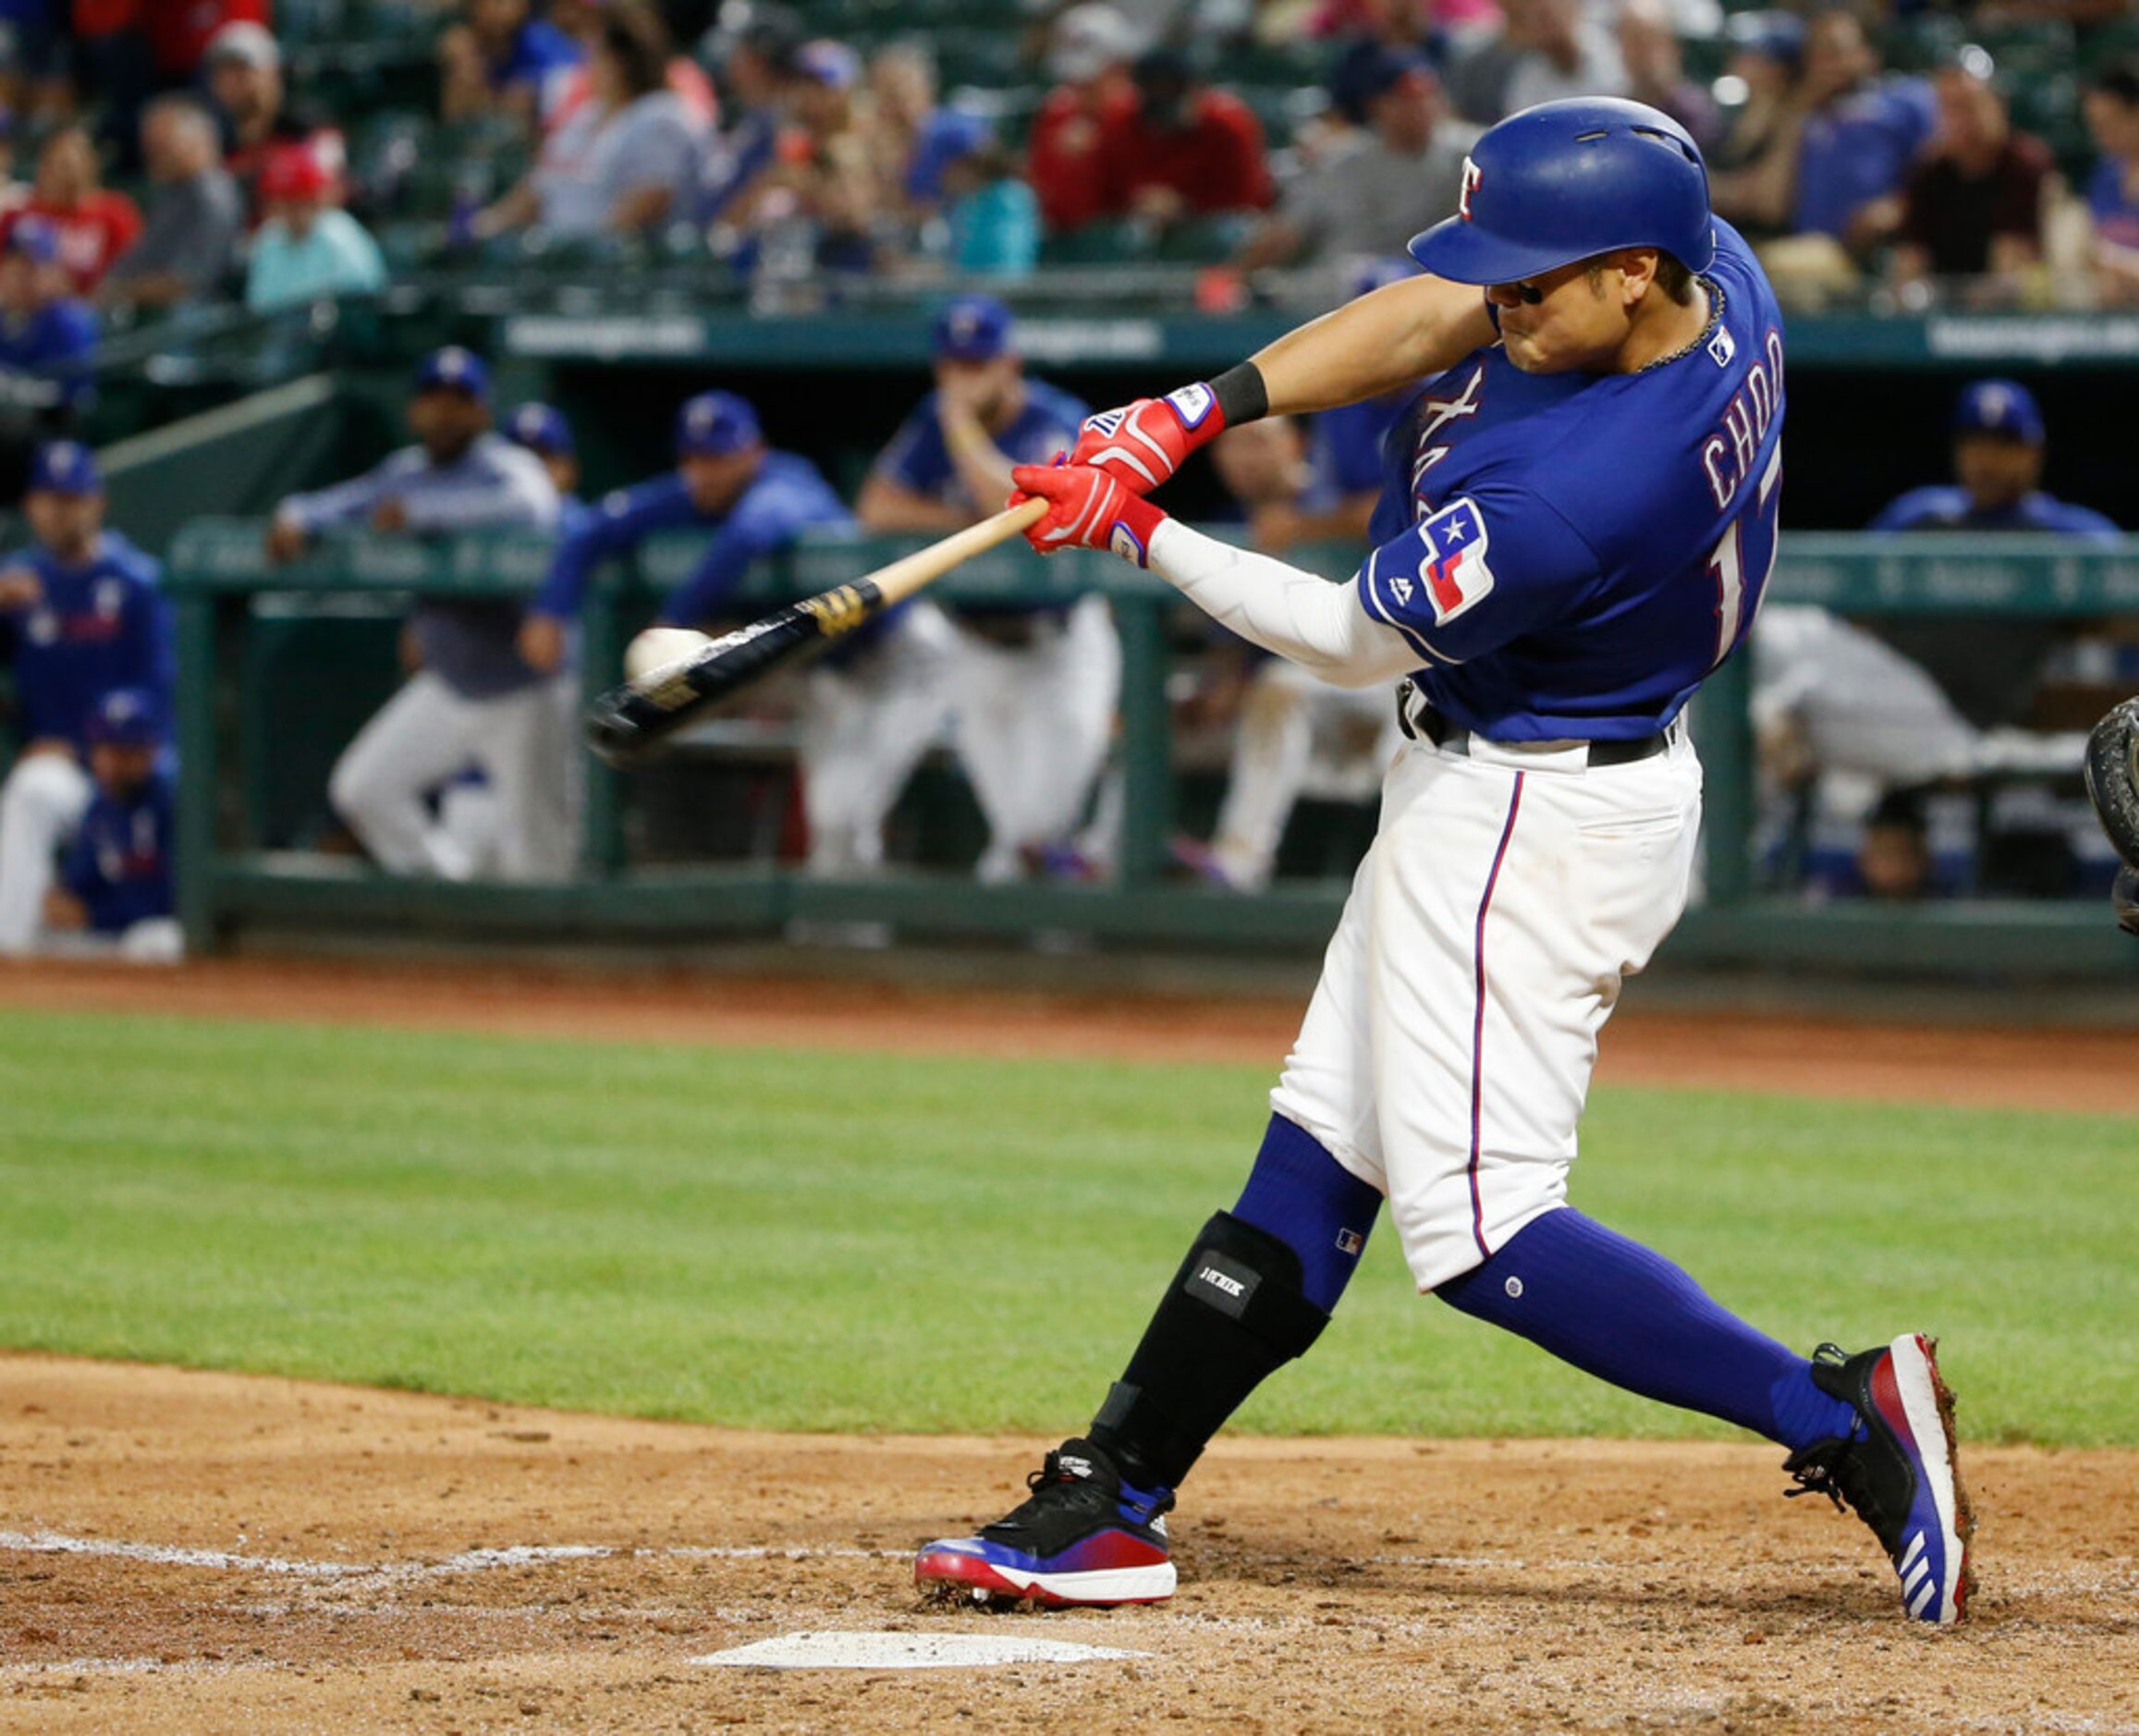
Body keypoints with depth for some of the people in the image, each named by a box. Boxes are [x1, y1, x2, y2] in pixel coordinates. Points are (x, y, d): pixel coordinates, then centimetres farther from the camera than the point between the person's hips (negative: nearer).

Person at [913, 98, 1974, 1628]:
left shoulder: (1577, 491, -33)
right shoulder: (1715, 271, -8)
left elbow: (1358, 641, -18)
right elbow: (1424, 320, 1)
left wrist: (1142, 537, -7)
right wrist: (1195, 411, -9)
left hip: (1532, 816, -11)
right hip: (1497, 789, 11)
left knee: (1478, 1228, -10)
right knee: (1317, 1155, 12)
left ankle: (1842, 1412, -11)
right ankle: (1109, 1503, 18)